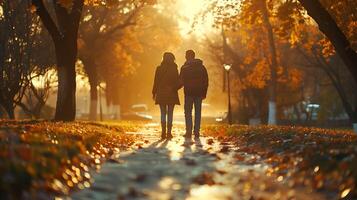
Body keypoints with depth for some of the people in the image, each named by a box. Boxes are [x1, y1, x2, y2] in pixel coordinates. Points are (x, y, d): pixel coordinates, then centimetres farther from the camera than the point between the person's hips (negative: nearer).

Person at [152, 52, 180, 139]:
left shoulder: (159, 69, -1)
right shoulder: (174, 69, -6)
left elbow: (156, 82, 1)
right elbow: (178, 82, -4)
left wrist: (154, 93, 8)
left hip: (161, 94, 1)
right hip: (171, 94, -1)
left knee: (163, 113, 7)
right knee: (170, 114, 3)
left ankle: (163, 132, 1)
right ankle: (169, 132, -1)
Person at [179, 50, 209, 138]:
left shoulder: (184, 68, -4)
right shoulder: (202, 67, 7)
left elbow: (181, 81, -5)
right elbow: (206, 81, 6)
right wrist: (204, 93, 9)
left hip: (189, 92, -3)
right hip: (199, 93, 3)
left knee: (188, 112, 3)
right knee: (198, 112, 6)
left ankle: (189, 132, -5)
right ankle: (196, 132, 2)